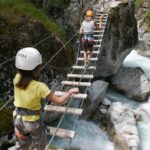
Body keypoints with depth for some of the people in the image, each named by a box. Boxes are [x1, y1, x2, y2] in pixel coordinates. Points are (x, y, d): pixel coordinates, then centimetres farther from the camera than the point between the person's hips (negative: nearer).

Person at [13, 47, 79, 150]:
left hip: (18, 117, 6)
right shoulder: (39, 86, -29)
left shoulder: (17, 79, -14)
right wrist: (71, 91, -8)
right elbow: (60, 101, -24)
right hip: (32, 120, -5)